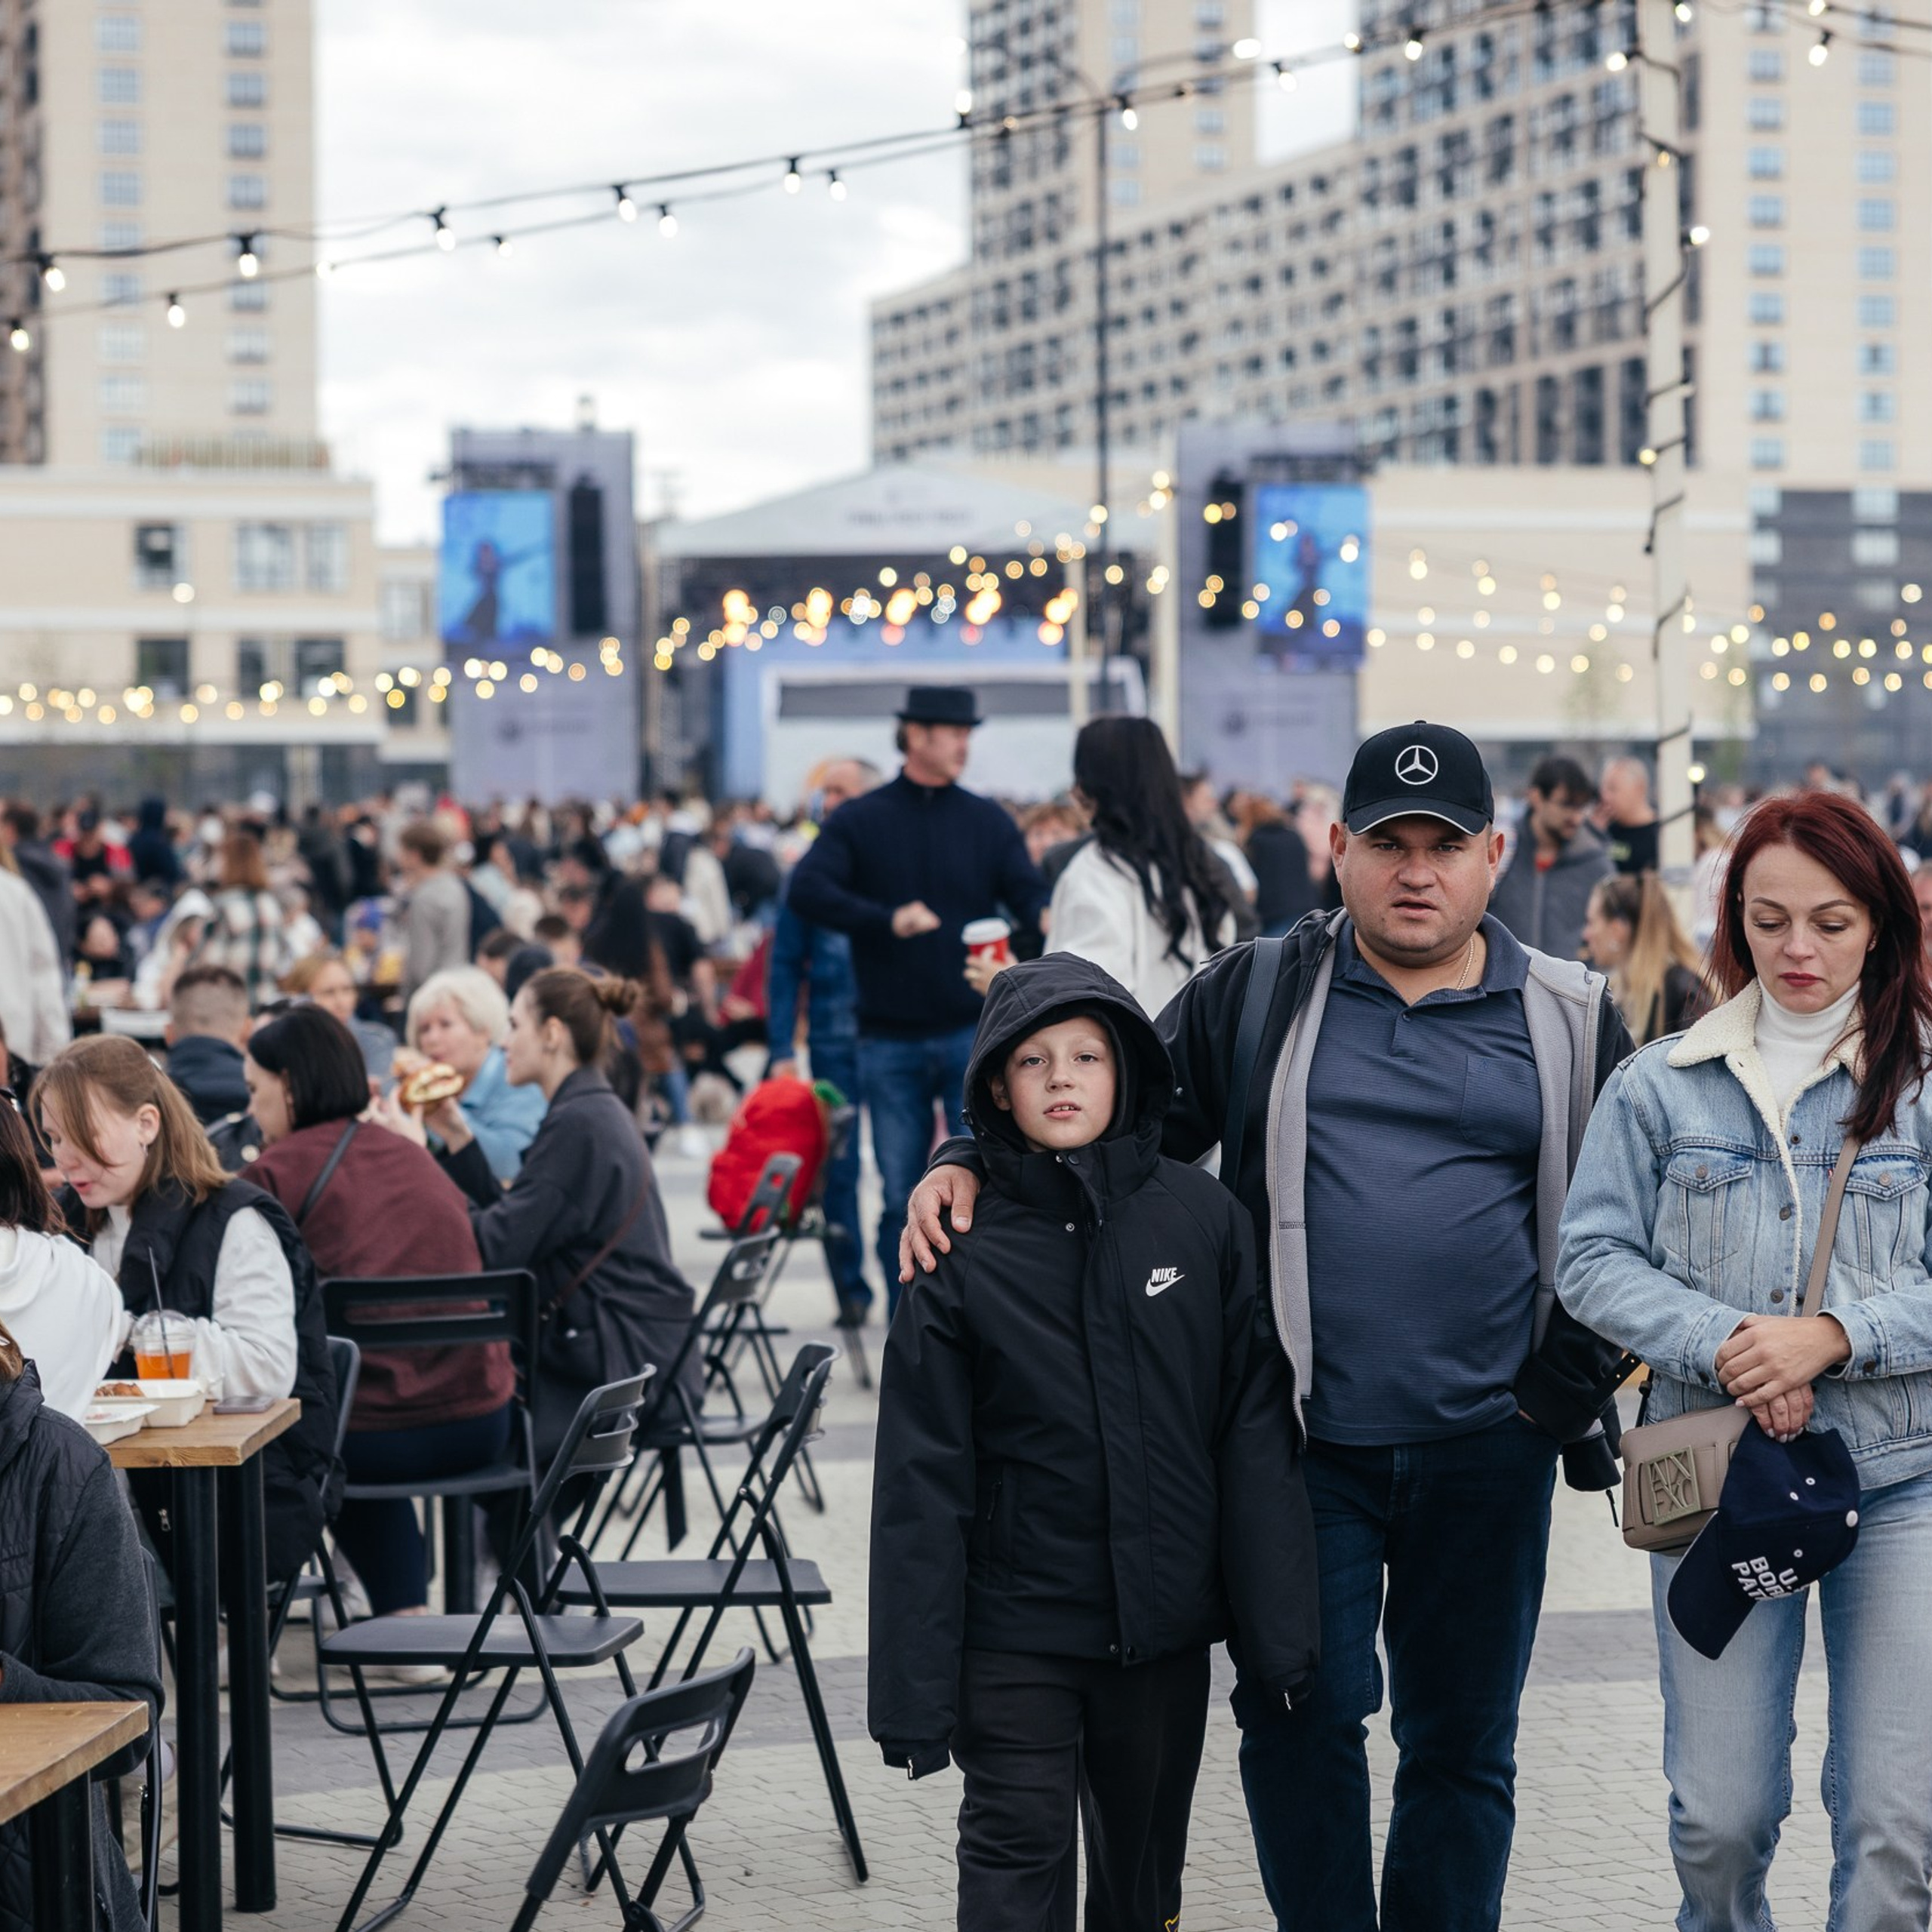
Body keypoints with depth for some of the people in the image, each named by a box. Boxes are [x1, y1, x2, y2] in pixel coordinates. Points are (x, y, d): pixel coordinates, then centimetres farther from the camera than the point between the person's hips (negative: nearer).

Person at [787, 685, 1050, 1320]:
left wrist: (1046, 918, -27)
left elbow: (1028, 893, -2)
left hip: (973, 1032, 0)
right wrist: (887, 919, -24)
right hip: (890, 1040, 0)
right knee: (901, 1197, 5)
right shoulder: (861, 821, 3)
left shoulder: (986, 821, 7)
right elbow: (806, 891, -10)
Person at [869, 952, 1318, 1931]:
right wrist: (914, 1690, -8)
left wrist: (1280, 1626, -4)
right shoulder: (961, 1251, -6)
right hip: (1018, 1624, -2)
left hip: (1167, 1624, 2)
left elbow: (1257, 1435, -1)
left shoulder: (1202, 1218, -3)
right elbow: (922, 1483, -5)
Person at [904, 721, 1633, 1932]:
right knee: (1303, 1716, -1)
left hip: (1486, 1444, 1)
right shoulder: (1258, 995, 5)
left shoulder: (1569, 1020, 6)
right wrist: (972, 1164, -7)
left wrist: (1570, 1391, -1)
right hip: (1301, 1438, 0)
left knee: (1465, 1738, 9)